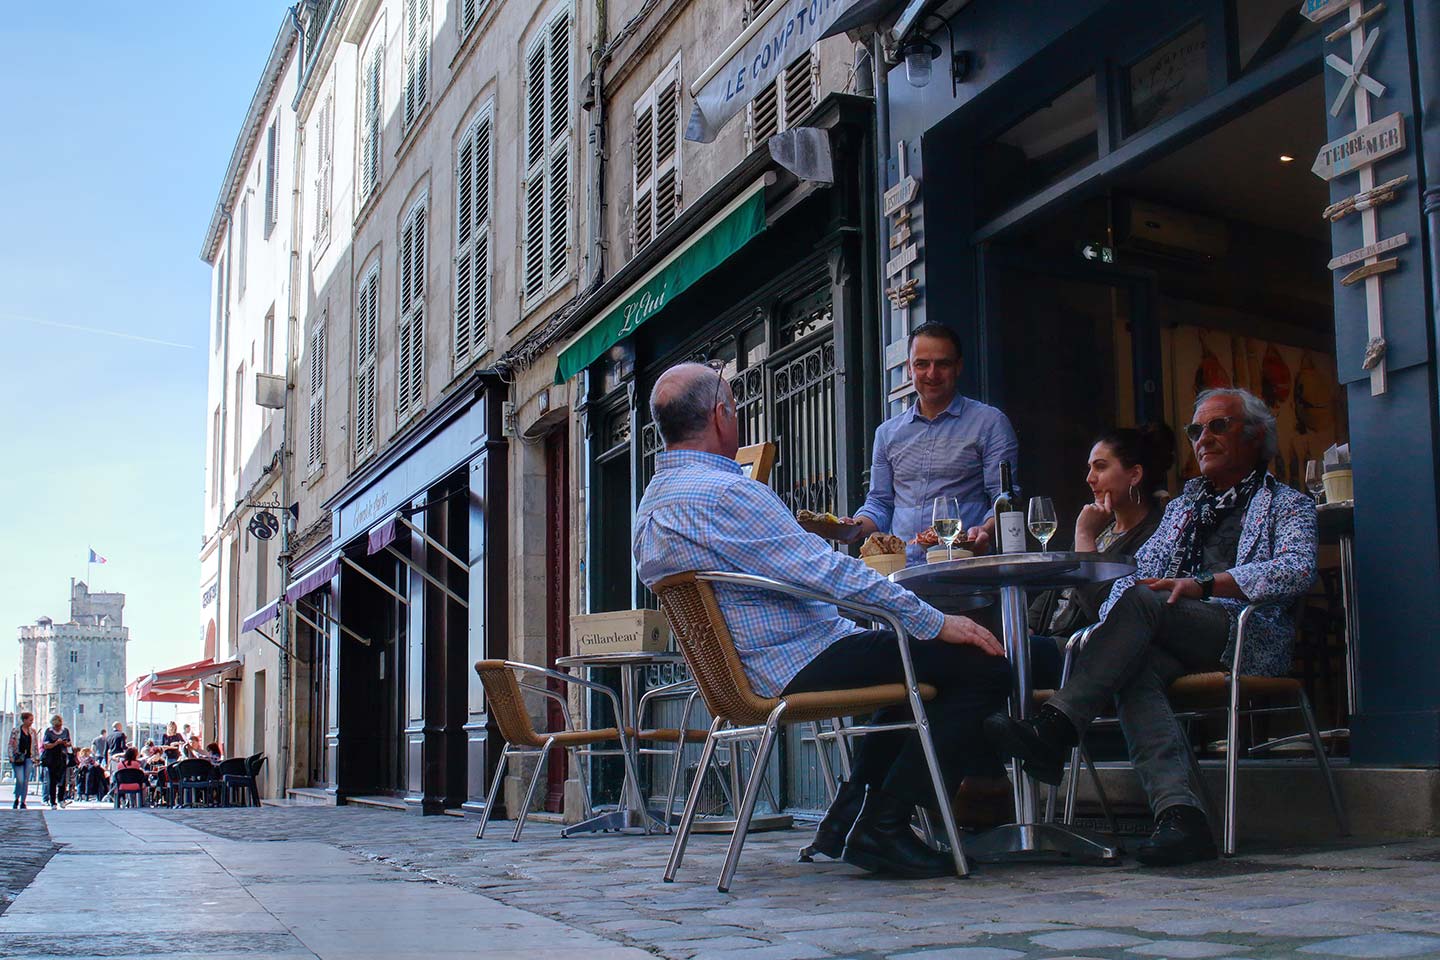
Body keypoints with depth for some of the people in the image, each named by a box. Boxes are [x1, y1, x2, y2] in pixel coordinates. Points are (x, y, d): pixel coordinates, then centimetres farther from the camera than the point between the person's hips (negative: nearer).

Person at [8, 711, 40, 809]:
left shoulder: (33, 731, 9)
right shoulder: (15, 731, -1)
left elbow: (36, 746, 13)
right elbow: (10, 745, -1)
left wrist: (37, 758, 7)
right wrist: (11, 757, -10)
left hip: (29, 758, 3)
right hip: (18, 759, -3)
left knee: (26, 781, 0)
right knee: (20, 780, -10)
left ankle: (23, 802, 8)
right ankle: (16, 799, 13)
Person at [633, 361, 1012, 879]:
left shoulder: (653, 502, 13)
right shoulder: (723, 492, -19)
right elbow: (824, 572, -22)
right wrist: (935, 621, -16)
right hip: (801, 667, -11)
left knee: (915, 659, 29)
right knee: (982, 667, -12)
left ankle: (851, 810, 22)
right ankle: (882, 827, -10)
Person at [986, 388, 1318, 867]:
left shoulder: (1287, 504, 17)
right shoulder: (1183, 507, 35)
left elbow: (1297, 570, -4)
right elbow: (1138, 572, 25)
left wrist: (1206, 584, -17)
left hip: (1250, 638, -4)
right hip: (1173, 644, 4)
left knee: (1139, 602, -31)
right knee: (1136, 670, -34)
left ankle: (1054, 730, -40)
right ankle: (1180, 816, -47)